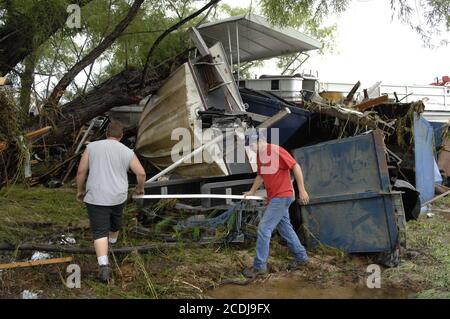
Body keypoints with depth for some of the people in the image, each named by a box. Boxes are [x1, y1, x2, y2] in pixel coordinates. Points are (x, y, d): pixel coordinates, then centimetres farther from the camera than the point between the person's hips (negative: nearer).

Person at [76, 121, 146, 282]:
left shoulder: (92, 147, 1)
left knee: (100, 232, -1)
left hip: (96, 197, -2)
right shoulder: (128, 152, 2)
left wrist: (80, 190, 14)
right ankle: (113, 240, 55)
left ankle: (104, 265, -15)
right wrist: (140, 188, 18)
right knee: (115, 220, 29)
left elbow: (81, 172, 0)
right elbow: (141, 173, 0)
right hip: (118, 196, 2)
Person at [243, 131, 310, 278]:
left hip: (282, 197, -9)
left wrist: (302, 190, -16)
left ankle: (259, 266, 1)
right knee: (285, 228, 17)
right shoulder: (259, 156, 8)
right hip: (273, 198, 9)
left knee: (264, 229, -8)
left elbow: (296, 167, -16)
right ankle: (301, 256, 32)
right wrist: (251, 192, 14)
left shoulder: (276, 151, -18)